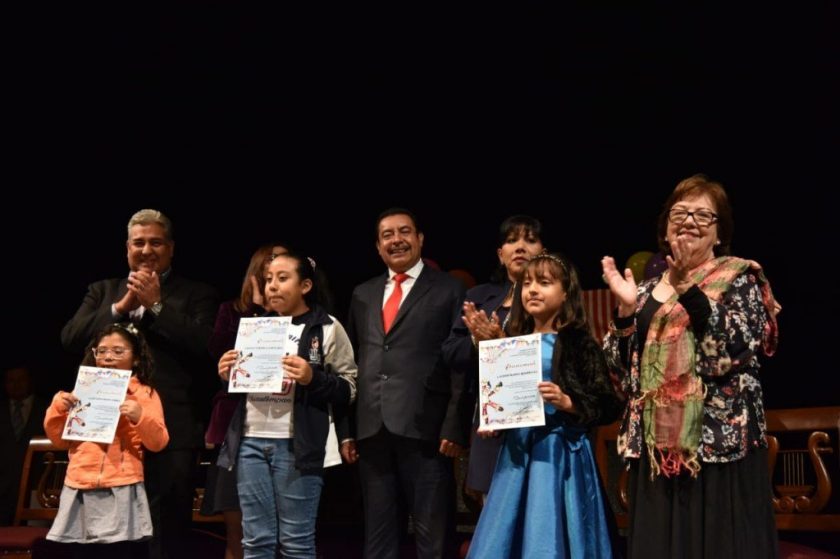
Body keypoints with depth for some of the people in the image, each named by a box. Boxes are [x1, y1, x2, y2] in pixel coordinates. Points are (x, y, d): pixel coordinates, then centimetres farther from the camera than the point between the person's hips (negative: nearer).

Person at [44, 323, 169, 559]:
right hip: (80, 490, 4)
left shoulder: (145, 394, 3)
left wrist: (140, 417, -20)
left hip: (121, 491, -4)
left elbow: (158, 442, -4)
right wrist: (59, 409, -1)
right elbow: (60, 440, 15)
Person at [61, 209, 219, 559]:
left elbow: (206, 345, -11)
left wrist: (156, 304, -13)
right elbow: (69, 338, 2)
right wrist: (121, 306, -8)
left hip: (171, 432, -3)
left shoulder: (196, 294, 5)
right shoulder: (103, 291, 16)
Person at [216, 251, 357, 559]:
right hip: (251, 442, 5)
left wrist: (312, 378, -18)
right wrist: (228, 376, 4)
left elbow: (348, 390, -2)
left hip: (297, 444, -5)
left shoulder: (328, 328, 1)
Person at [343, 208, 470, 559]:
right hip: (371, 430, 5)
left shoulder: (448, 290, 3)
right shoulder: (363, 294, 18)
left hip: (424, 428, -5)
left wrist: (455, 428, -11)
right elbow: (352, 363, 17)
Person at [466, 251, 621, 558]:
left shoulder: (579, 343, -6)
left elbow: (608, 407, -8)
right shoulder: (515, 343, 10)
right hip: (517, 452, 6)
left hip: (559, 453, -6)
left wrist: (568, 403, -21)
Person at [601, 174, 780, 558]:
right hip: (657, 445, 5)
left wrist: (688, 291, -20)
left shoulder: (739, 279, 0)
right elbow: (622, 368, 9)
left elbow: (736, 352, -16)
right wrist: (626, 310, -5)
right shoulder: (648, 291, 14)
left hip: (720, 443, -5)